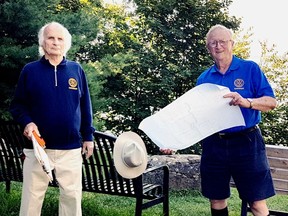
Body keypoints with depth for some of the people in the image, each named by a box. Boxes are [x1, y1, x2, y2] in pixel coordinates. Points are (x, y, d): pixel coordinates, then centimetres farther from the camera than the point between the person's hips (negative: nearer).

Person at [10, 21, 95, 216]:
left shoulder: (76, 70, 5)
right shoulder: (30, 70, 1)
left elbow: (85, 106, 9)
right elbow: (17, 105, 3)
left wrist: (88, 136, 7)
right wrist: (27, 122, -16)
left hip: (71, 148, 1)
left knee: (72, 195, 9)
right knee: (32, 197, 6)